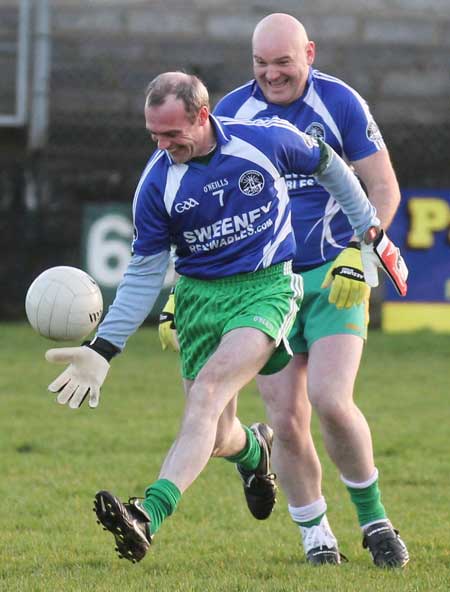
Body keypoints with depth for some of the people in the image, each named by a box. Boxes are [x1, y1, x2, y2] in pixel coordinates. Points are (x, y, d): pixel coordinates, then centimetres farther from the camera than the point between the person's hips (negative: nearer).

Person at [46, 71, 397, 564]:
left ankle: (150, 515, -41)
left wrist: (370, 230, 18)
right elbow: (144, 273, 1)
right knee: (217, 438, 2)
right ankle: (254, 449, 43)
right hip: (200, 296, 3)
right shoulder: (156, 184, -7)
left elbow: (327, 166, 10)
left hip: (267, 288, -3)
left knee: (208, 390, -26)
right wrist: (101, 349, -8)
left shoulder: (268, 139, -11)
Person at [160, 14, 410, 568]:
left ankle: (373, 517, 2)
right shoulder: (230, 112, 3)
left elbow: (383, 188, -1)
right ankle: (315, 536, 12)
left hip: (334, 278, -2)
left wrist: (357, 255, -17)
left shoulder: (339, 103, -3)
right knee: (286, 422, -4)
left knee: (331, 402, -18)